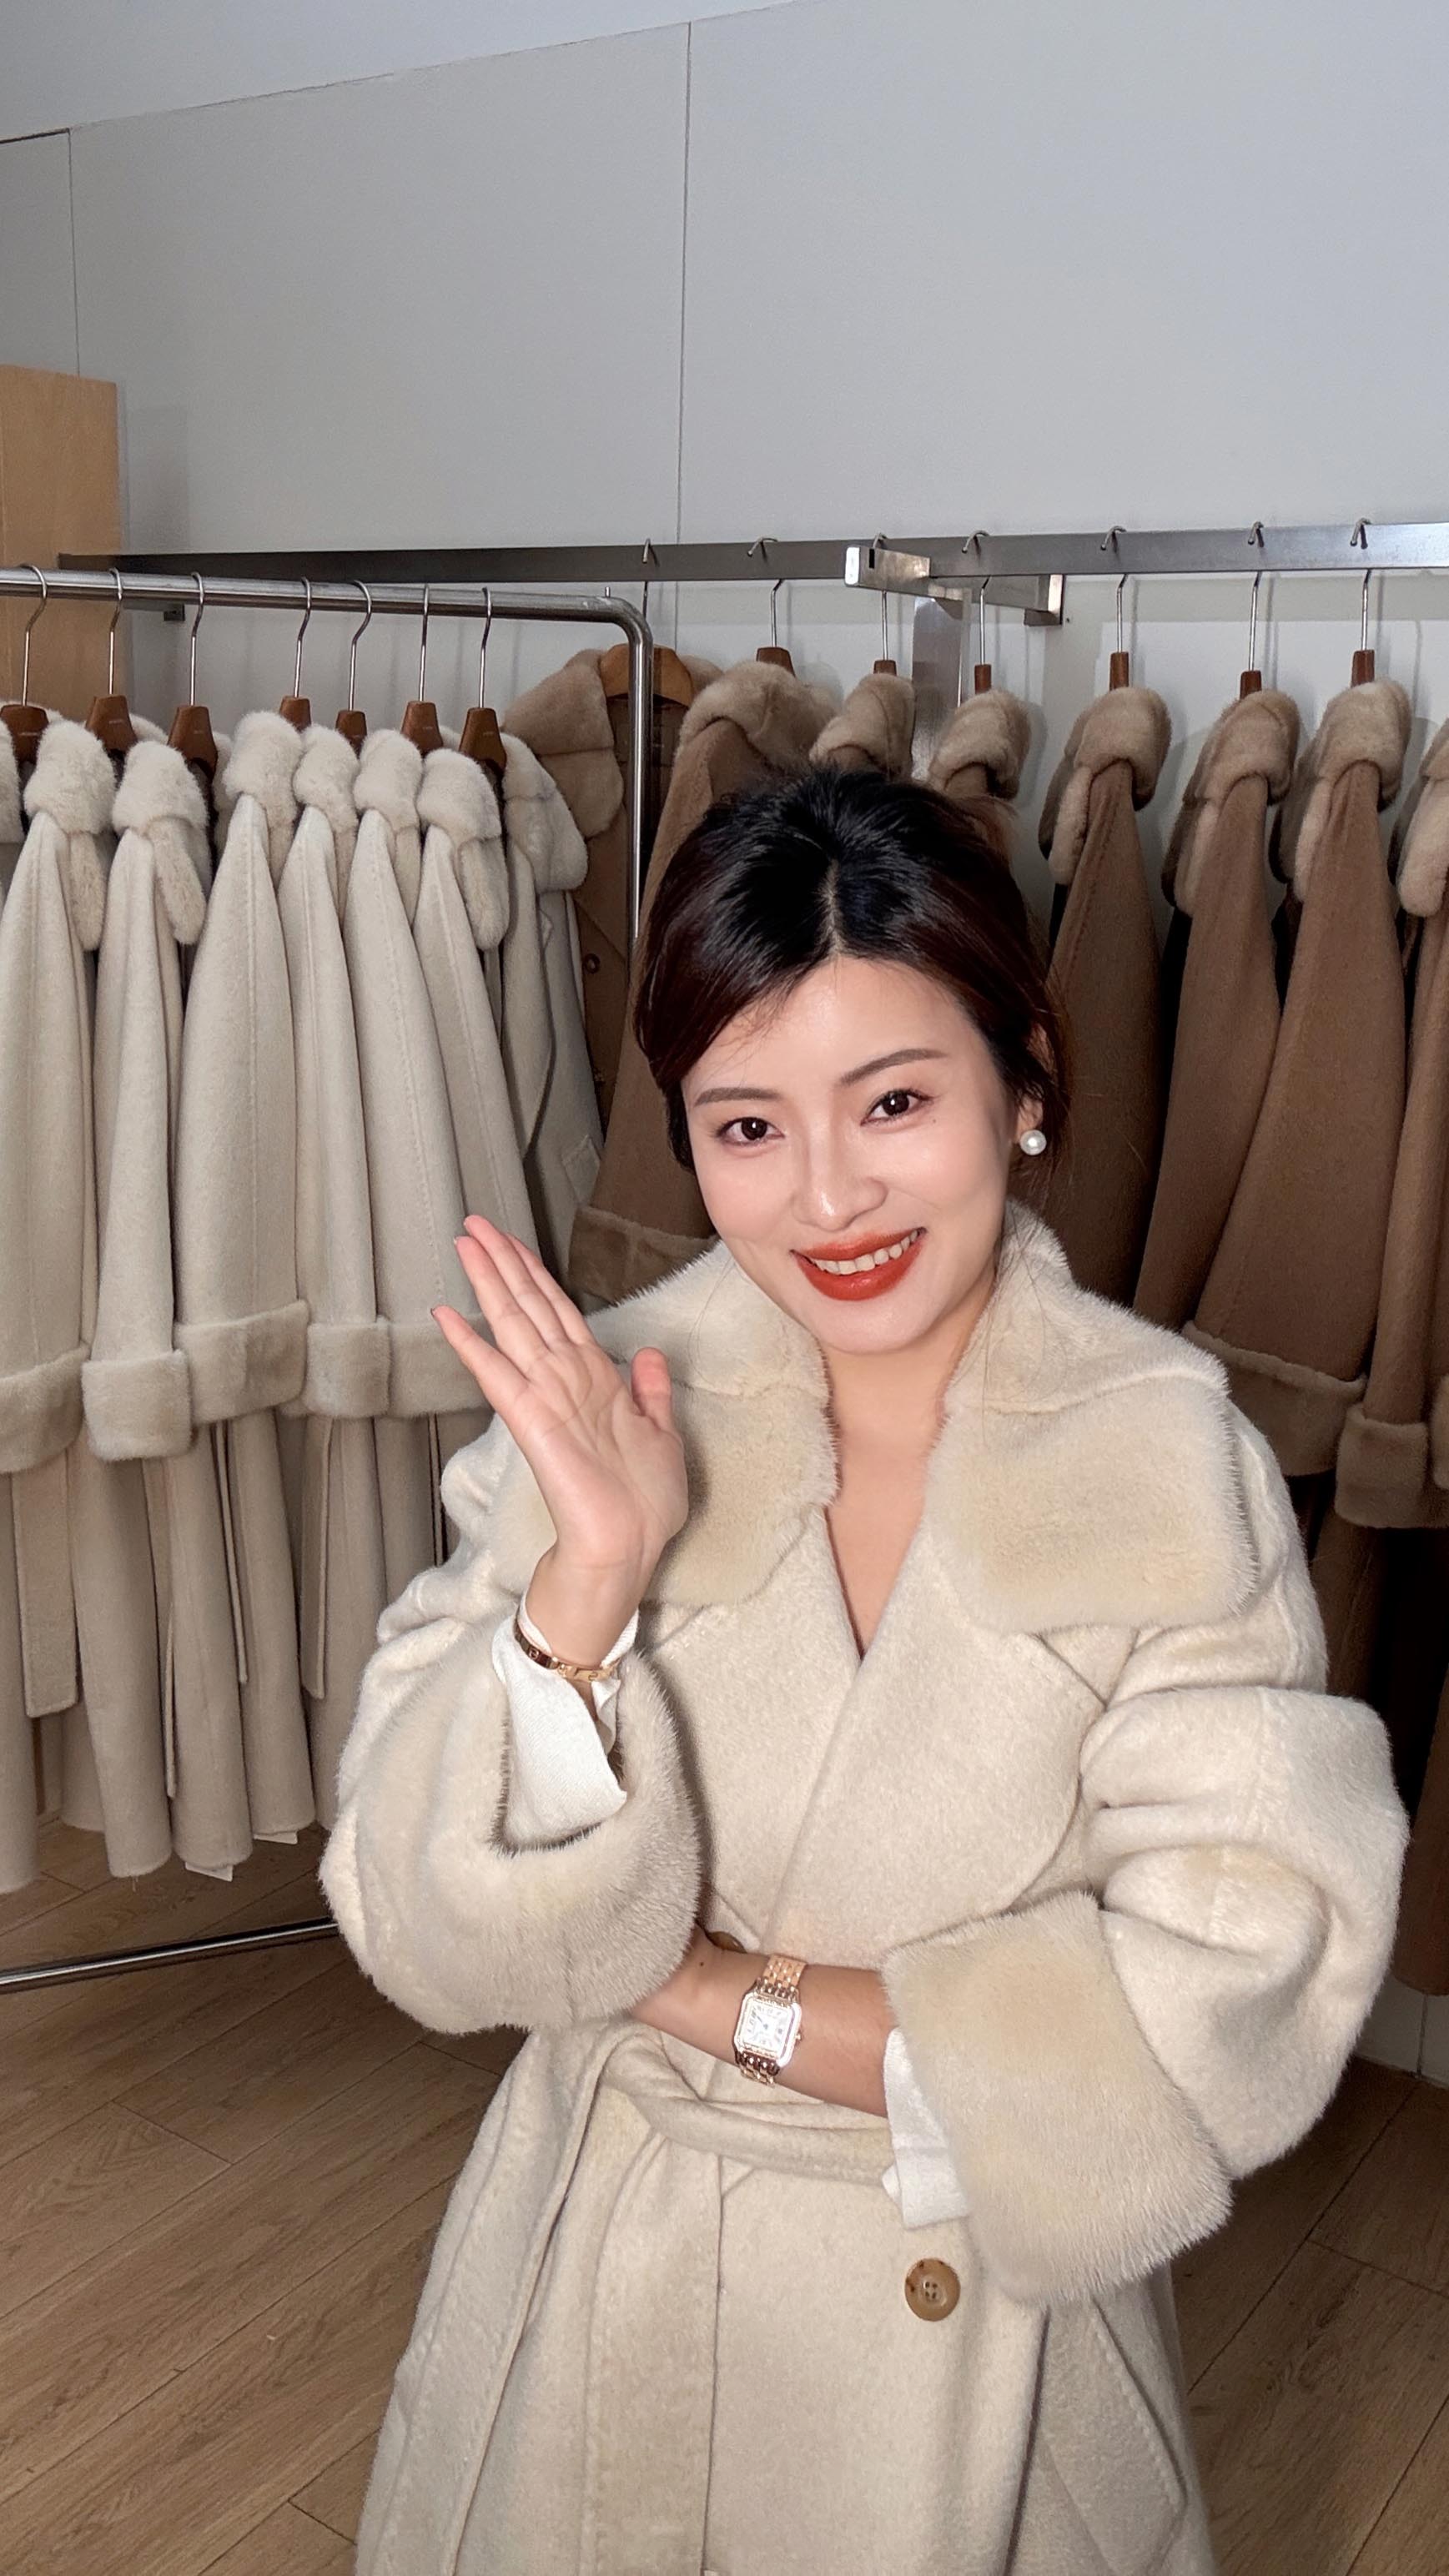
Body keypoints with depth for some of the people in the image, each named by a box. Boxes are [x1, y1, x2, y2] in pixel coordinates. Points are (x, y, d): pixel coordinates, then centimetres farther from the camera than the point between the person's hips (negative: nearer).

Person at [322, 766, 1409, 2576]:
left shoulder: (1175, 1469, -18)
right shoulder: (602, 1404, -13)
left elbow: (1224, 2014, -19)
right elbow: (439, 1944, -14)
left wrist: (712, 1990, -17)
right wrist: (592, 1578, -29)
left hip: (983, 2340, -1)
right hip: (600, 2300, 2)